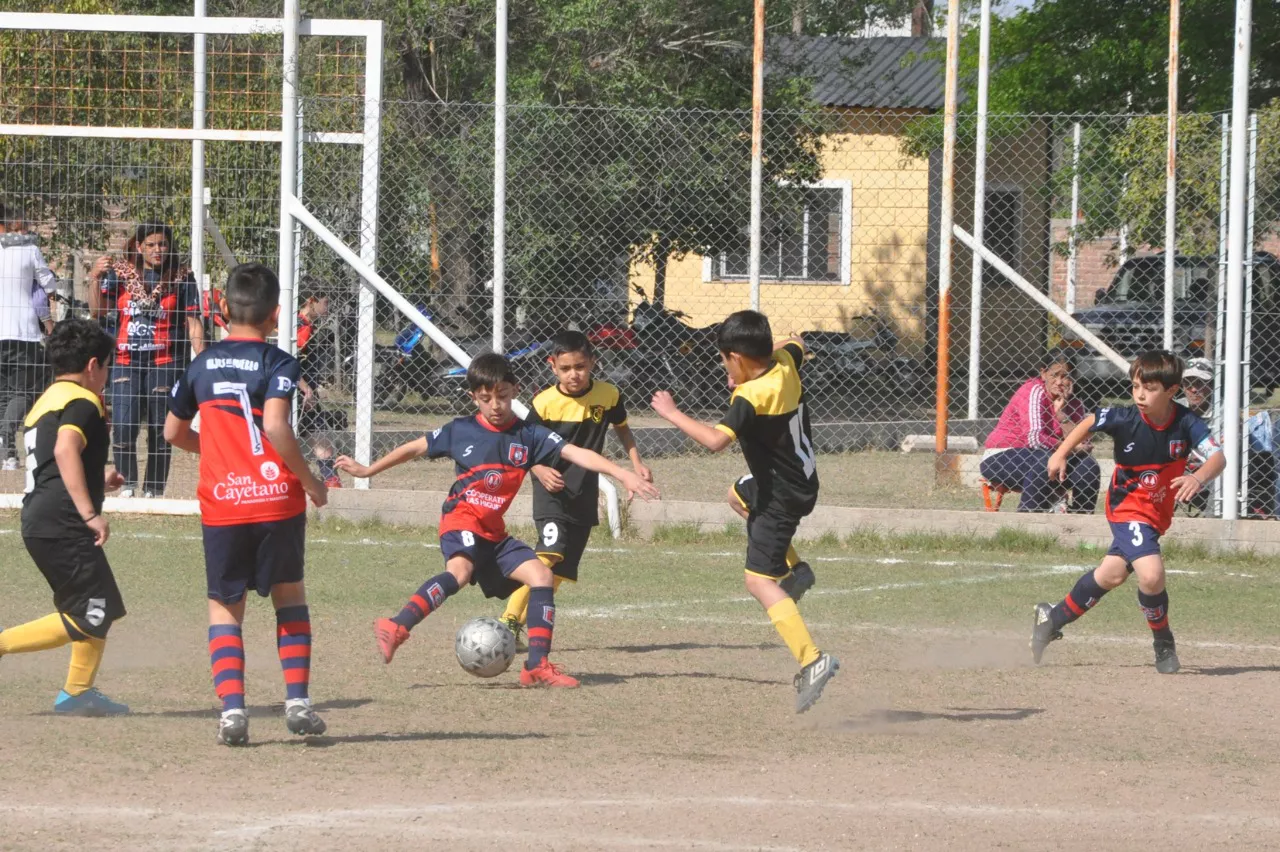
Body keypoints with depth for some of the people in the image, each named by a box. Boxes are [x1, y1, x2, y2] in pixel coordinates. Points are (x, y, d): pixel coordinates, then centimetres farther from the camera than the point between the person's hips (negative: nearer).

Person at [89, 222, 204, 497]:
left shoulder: (181, 277, 3)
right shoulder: (121, 273, 6)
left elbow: (193, 321, 1)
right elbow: (97, 310, 0)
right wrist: (96, 278, -15)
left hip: (166, 361, -1)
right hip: (126, 361, 1)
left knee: (160, 430, 2)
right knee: (123, 427, -9)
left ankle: (154, 490, 12)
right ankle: (127, 484, 9)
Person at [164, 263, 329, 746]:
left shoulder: (202, 364, 9)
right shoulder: (278, 363, -5)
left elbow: (174, 433, 17)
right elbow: (275, 424, -20)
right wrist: (308, 479, -9)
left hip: (221, 502, 2)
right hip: (276, 497, -2)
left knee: (225, 606, 10)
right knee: (289, 593, 18)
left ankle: (231, 707, -8)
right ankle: (298, 700, 10)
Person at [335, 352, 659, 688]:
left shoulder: (529, 435, 3)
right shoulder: (461, 431, 0)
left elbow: (576, 454, -7)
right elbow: (415, 448, 13)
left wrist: (622, 474, -17)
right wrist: (368, 470, 21)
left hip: (494, 533, 4)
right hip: (461, 519, -4)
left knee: (540, 575, -8)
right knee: (460, 570, -33)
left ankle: (537, 665, -8)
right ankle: (396, 628, -46)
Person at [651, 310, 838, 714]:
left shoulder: (750, 399, -25)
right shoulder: (786, 363, -1)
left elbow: (716, 439, -36)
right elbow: (796, 344, 24)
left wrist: (672, 414, -26)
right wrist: (763, 354, 20)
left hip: (781, 495, -9)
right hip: (804, 480, 9)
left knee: (759, 580, -12)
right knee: (740, 494, 37)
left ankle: (811, 659, -27)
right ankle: (793, 571, 24)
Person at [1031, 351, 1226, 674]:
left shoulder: (1186, 422, -21)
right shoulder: (1125, 419, -22)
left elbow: (1218, 457, -32)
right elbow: (1090, 423, -1)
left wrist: (1199, 477, -52)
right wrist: (1061, 454, -3)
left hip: (1158, 512, 4)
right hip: (1129, 506, -4)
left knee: (1112, 573, 17)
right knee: (1151, 574, -23)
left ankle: (1054, 619, 39)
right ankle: (1163, 644, 2)